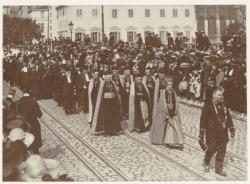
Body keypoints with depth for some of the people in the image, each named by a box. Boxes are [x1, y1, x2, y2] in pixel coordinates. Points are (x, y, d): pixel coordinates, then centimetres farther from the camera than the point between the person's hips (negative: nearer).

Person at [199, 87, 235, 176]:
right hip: (212, 132, -5)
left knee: (222, 150, 7)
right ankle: (206, 164, 28)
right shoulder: (208, 105, -8)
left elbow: (229, 118, 16)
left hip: (223, 132, 6)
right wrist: (202, 132, -12)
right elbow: (203, 119, -10)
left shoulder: (224, 106, 10)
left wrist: (232, 129, 11)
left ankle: (219, 168, 21)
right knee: (211, 149, -2)